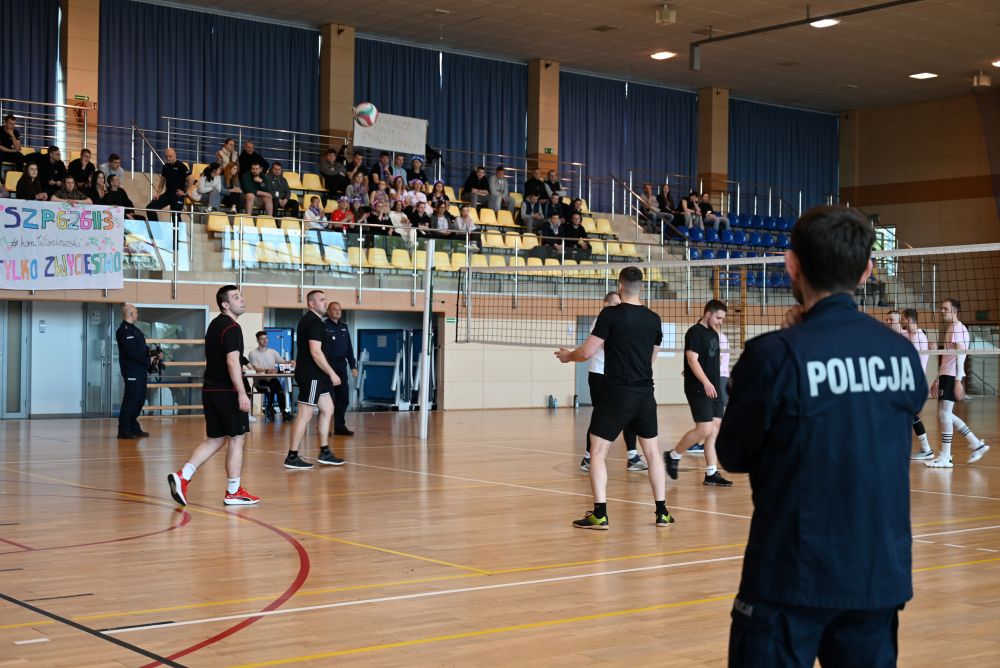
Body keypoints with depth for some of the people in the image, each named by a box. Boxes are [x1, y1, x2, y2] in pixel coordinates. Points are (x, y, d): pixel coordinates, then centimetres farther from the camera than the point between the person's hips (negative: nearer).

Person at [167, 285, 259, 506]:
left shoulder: (215, 324, 17)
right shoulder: (232, 328, -13)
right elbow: (232, 362, -23)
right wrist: (242, 393, -26)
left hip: (210, 390, 9)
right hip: (227, 391, -9)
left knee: (214, 440, 14)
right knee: (236, 439, 2)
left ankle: (182, 476, 0)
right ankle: (233, 492, 7)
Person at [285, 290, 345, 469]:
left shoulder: (308, 320, 18)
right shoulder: (314, 322, -14)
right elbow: (316, 352, -22)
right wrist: (332, 374, -18)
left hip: (314, 375, 11)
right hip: (310, 375, -11)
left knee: (327, 409, 13)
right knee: (305, 414, -7)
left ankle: (325, 453, 17)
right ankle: (292, 457, -2)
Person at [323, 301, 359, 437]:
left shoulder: (344, 326, 15)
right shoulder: (323, 326, -5)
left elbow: (349, 348, 17)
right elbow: (320, 349, -11)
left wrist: (353, 366, 12)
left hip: (341, 366, 6)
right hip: (328, 365, -6)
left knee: (343, 397, 6)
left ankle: (340, 426, 14)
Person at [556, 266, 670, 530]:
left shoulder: (611, 315, -10)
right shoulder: (653, 319, 5)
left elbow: (587, 352, -9)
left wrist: (567, 355, 11)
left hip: (616, 393, -5)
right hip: (645, 394, 5)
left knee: (597, 451, 3)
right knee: (652, 452, 14)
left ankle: (600, 515, -3)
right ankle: (662, 512, 14)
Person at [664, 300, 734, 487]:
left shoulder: (714, 334, 16)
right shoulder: (695, 332, -10)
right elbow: (692, 359, -19)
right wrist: (706, 382, -27)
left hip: (713, 389, 9)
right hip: (698, 389, -9)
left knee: (715, 429, 4)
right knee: (705, 429, -12)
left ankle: (711, 474, 7)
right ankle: (673, 456, 7)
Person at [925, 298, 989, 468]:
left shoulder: (958, 328, -9)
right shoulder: (950, 329, 20)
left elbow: (960, 356, -17)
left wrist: (958, 381, -23)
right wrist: (938, 380, 24)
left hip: (953, 377, -10)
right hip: (946, 376, 10)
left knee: (944, 413, -9)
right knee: (945, 414, 10)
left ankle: (945, 457, -5)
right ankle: (976, 444, 15)